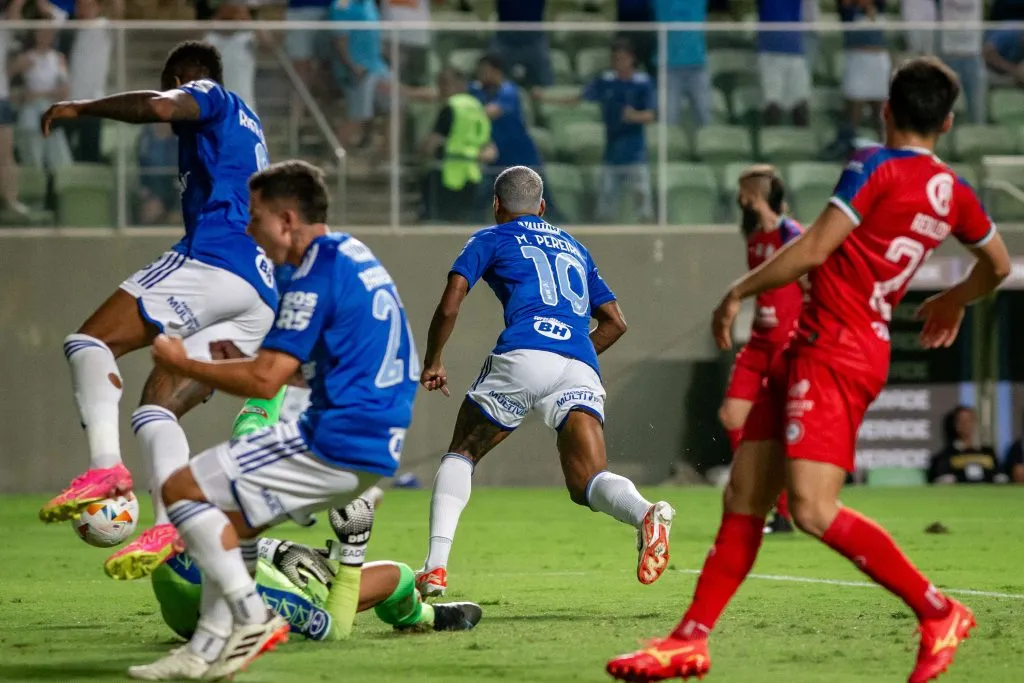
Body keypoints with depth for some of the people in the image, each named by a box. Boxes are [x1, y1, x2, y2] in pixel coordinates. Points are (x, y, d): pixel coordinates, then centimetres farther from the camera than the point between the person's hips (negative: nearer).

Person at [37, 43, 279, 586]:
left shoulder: (210, 97, 8)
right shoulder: (247, 128, 35)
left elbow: (159, 107, -15)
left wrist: (81, 108, -5)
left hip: (214, 261, -9)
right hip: (263, 297, 9)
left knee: (90, 340, -11)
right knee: (156, 406, 3)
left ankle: (105, 466, -34)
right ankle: (168, 525, -21)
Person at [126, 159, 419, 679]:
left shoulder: (316, 275, -14)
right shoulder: (357, 259, 17)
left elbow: (266, 380, -18)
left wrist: (184, 364, -5)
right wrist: (236, 363, 23)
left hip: (334, 448, -10)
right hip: (374, 451, 10)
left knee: (182, 489, -6)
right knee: (230, 514, 21)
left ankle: (252, 619, -9)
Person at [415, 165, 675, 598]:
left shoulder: (490, 240, 19)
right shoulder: (574, 248, 33)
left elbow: (449, 306, 7)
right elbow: (615, 323, 29)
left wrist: (433, 363, 20)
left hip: (523, 356, -3)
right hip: (580, 369, 3)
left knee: (461, 456, 16)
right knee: (589, 481, -6)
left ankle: (436, 566, 1)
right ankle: (646, 514, -40)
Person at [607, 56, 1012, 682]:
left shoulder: (877, 168, -11)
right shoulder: (953, 192, 12)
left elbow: (812, 251, -15)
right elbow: (998, 264, 28)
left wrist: (739, 292, -2)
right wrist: (956, 300, 49)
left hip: (833, 354, -9)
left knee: (814, 510, -17)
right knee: (743, 499, 9)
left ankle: (939, 613, -9)